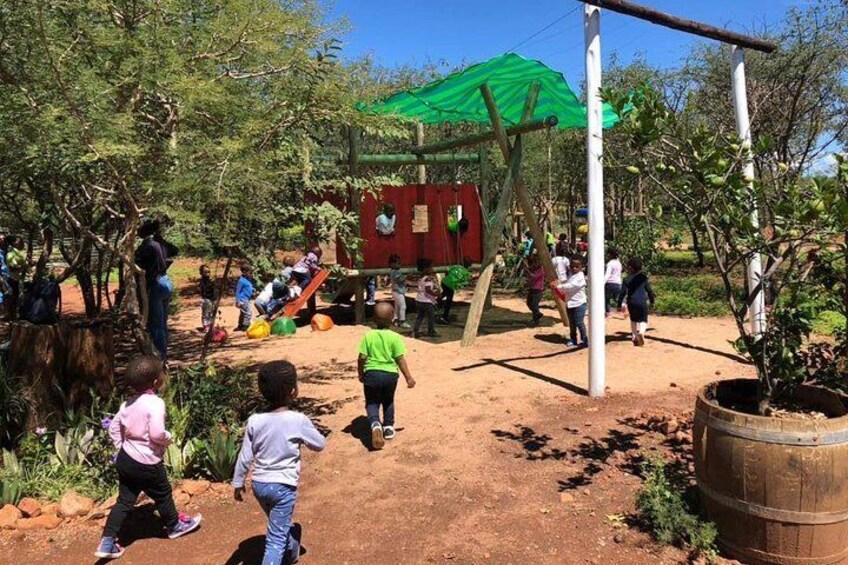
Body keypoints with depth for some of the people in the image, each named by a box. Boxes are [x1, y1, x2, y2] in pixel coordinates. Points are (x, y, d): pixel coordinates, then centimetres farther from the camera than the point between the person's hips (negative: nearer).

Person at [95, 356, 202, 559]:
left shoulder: (129, 402, 2)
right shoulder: (155, 403, -24)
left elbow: (114, 427, 10)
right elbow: (157, 433, -32)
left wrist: (121, 448, 18)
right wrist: (168, 438, -11)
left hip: (125, 459, 7)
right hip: (147, 463, -7)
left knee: (125, 501, 16)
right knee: (163, 495, 17)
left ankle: (107, 542, 14)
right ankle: (174, 526, 39)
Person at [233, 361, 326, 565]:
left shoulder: (255, 421, -8)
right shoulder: (299, 420, -17)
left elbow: (245, 457, -1)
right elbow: (320, 444, -3)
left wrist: (238, 483, 12)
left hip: (259, 484, 5)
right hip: (284, 486, -5)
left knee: (280, 525, 29)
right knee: (276, 539, 1)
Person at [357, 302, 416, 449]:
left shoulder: (368, 336, -6)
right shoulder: (395, 337, -8)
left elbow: (362, 358, -5)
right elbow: (400, 359, -8)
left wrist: (361, 374, 11)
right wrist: (408, 377, 0)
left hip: (372, 373, -1)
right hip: (390, 374, 1)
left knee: (372, 402, 10)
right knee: (388, 401, 24)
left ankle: (375, 424, -15)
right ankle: (388, 427, 30)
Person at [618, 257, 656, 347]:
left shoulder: (627, 279, -1)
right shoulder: (644, 277, 1)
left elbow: (623, 292, -4)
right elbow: (649, 290, 3)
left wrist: (620, 304, 1)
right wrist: (652, 301, 15)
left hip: (631, 303, 1)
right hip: (642, 302, -1)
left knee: (633, 320, 18)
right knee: (643, 320, 6)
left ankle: (635, 337, 18)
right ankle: (641, 332, -23)